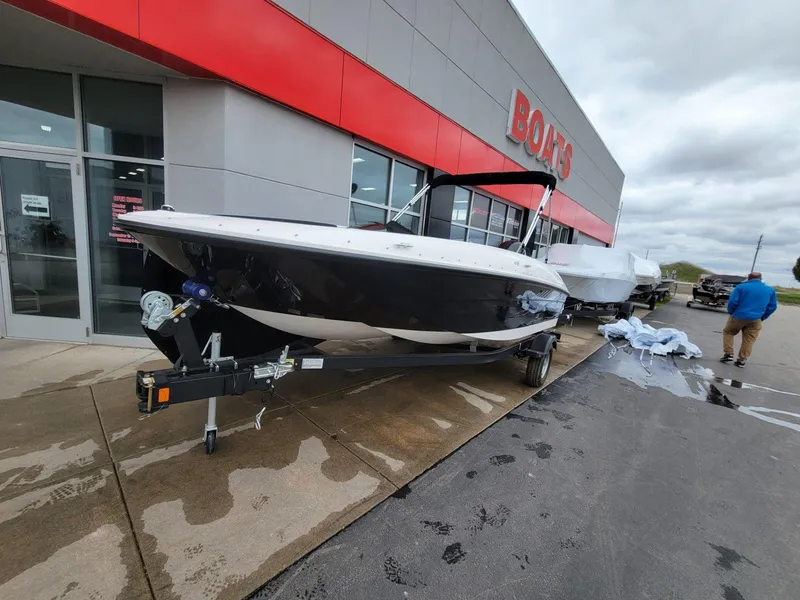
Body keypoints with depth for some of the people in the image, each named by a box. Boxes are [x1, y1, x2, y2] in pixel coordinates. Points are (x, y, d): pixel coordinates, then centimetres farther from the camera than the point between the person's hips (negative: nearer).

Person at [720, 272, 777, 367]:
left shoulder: (741, 287, -6)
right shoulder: (770, 290, 8)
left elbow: (732, 302, -12)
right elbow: (773, 306, 10)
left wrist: (731, 312, 4)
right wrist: (763, 317, 18)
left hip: (738, 317, -3)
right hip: (756, 320, 3)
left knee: (727, 332, 16)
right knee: (749, 340, 9)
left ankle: (728, 354, 8)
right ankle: (742, 360, 11)